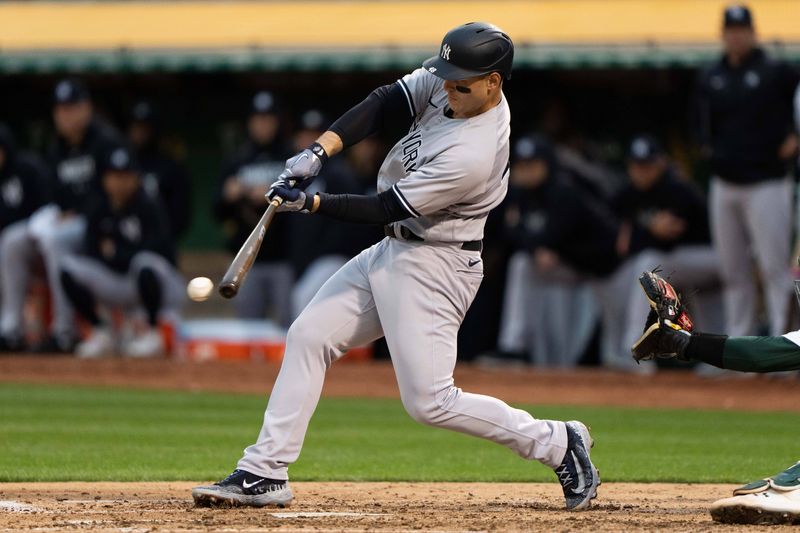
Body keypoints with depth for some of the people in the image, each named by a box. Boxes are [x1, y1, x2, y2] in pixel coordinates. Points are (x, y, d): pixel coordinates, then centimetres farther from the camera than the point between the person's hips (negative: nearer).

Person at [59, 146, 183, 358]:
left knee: (145, 265, -40)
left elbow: (156, 252, -20)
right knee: (69, 267, -17)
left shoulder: (150, 208, -12)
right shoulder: (98, 209, 3)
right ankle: (101, 332, -2)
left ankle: (153, 333, -17)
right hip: (114, 282, 5)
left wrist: (116, 253, -13)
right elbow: (90, 252, 1)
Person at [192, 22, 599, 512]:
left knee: (429, 401, -10)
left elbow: (388, 208, -23)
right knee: (309, 335, 7)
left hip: (432, 267, -9)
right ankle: (265, 474, 9)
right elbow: (385, 104, -5)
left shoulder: (473, 155, -29)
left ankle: (555, 442, 5)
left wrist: (311, 203, -17)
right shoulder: (449, 83, -6)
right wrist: (320, 150, -17)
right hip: (392, 251, 9)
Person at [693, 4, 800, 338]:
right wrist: (705, 144, 10)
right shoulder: (710, 78, 11)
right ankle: (738, 338, 14)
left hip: (766, 185, -6)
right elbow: (701, 118, 25)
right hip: (724, 184, 6)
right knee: (732, 270, 8)